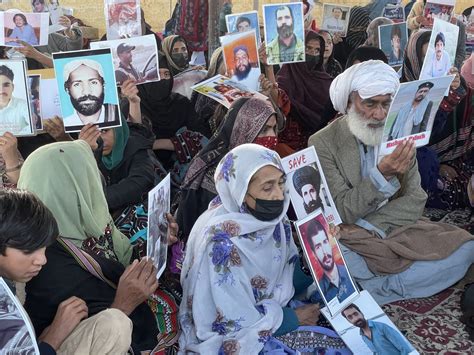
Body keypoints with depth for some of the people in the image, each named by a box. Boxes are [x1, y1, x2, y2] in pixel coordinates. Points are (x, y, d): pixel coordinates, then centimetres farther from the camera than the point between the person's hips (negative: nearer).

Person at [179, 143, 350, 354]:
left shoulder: (271, 217, -8)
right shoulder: (222, 241, -29)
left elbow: (290, 271, 5)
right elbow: (236, 322, -24)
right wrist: (295, 318, -14)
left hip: (270, 307, 7)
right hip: (228, 336, -7)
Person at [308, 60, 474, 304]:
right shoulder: (322, 144, -11)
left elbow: (415, 201, -2)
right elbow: (343, 212, -15)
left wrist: (368, 226, -18)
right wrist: (382, 174, -32)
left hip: (398, 229, 4)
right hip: (350, 240, -4)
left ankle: (372, 289, -16)